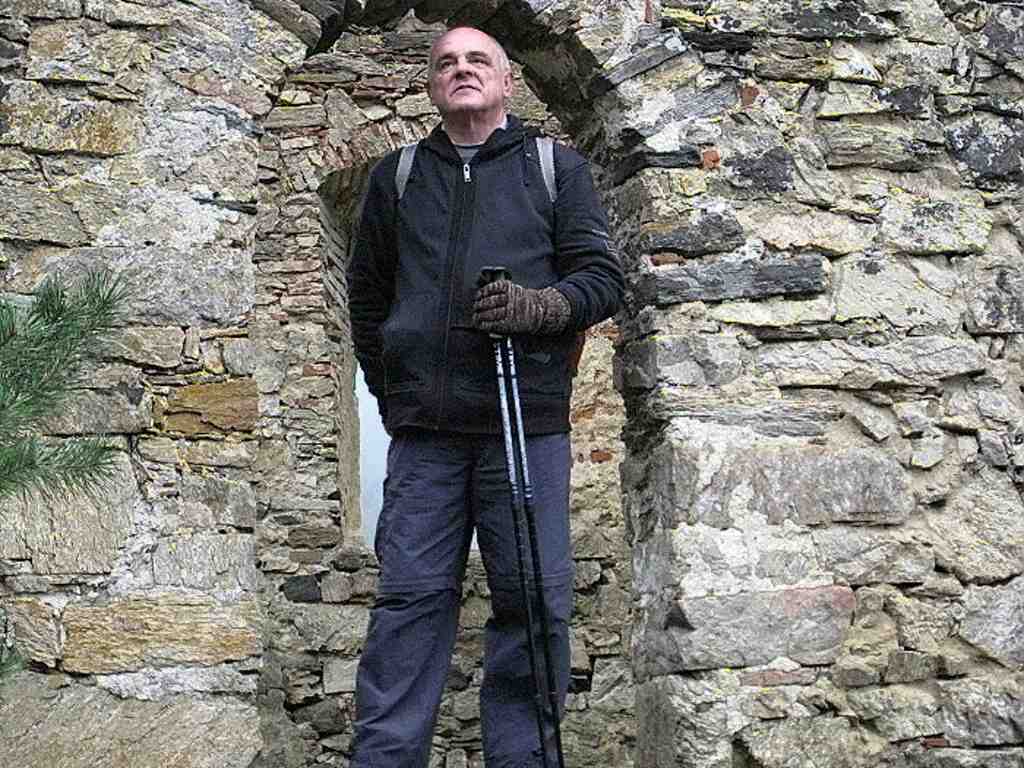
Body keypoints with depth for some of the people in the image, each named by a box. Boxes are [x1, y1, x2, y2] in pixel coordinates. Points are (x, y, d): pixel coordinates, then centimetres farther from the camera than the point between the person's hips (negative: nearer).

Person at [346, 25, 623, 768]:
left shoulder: (558, 168, 12)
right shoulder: (396, 176, 17)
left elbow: (604, 277, 5)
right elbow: (367, 295, 22)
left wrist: (538, 306, -14)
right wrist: (391, 390, 14)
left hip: (528, 425, -1)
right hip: (424, 429, 1)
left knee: (534, 598, -1)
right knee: (411, 598, -2)